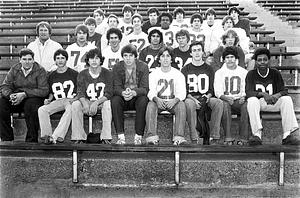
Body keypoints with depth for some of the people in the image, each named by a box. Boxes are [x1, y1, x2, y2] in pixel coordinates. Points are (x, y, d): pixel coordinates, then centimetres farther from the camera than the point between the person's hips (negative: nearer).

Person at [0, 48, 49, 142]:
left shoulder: (40, 70, -4)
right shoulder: (14, 69, 9)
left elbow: (44, 90, -13)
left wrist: (24, 94, -22)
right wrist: (10, 95, -20)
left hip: (34, 97, -4)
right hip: (16, 99, 4)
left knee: (31, 105, -36)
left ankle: (31, 140, -23)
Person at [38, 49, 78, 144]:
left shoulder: (74, 74, 7)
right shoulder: (51, 76, 18)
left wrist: (75, 99, -11)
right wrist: (48, 99, 6)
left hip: (71, 101, -4)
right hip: (57, 101, 4)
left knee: (70, 109, -39)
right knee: (42, 110, -23)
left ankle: (56, 136, -43)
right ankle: (47, 135, -27)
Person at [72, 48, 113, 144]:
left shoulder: (107, 73, -2)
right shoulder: (82, 74, 3)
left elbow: (108, 94, -11)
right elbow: (80, 93, -6)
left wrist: (96, 103, -29)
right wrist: (85, 104, -30)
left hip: (102, 102, -2)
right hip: (87, 102, 2)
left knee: (107, 104, -35)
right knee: (75, 105, -27)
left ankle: (106, 138, -33)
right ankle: (78, 137, -24)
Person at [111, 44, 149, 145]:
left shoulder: (143, 66, -6)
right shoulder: (117, 67, -1)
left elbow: (145, 88, -14)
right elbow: (116, 87, -10)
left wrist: (133, 92, -37)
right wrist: (123, 93, -35)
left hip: (137, 98, -1)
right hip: (123, 99, 1)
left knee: (143, 100, -33)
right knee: (115, 100, -30)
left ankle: (138, 136, -25)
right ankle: (120, 136, -26)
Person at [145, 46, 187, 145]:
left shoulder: (178, 74, 7)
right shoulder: (153, 74, 8)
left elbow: (182, 93, -5)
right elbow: (151, 92, -5)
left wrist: (175, 100, -28)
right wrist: (156, 99, -29)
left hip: (173, 101, 0)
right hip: (158, 101, 0)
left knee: (181, 104, -31)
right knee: (151, 105, -32)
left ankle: (179, 137, -38)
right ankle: (152, 136, -39)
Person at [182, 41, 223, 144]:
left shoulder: (209, 69, 16)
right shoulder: (185, 69, 12)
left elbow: (212, 89, 12)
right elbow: (184, 90, 4)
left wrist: (208, 96, -12)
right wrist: (193, 99, -14)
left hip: (206, 98, 2)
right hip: (191, 98, -1)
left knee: (219, 102, -30)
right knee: (189, 103, -38)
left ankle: (214, 137, -29)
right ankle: (194, 138, -35)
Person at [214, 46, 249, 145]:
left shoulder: (243, 72, 15)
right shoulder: (219, 72, 11)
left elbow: (246, 90, 7)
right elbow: (218, 92, 0)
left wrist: (243, 97, -17)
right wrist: (226, 97, -22)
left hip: (239, 101, 1)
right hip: (225, 99, -1)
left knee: (246, 105, -32)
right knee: (224, 104, -35)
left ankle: (243, 138, -29)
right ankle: (228, 138, -34)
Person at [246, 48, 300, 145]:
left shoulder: (275, 73, 4)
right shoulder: (251, 74, 0)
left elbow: (284, 91, -2)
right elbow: (248, 92, -13)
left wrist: (277, 95, -28)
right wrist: (263, 94, -32)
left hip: (273, 103, 2)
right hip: (258, 102, -2)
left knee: (287, 99, -24)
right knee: (252, 100, -34)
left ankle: (287, 135, -29)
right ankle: (257, 134, -39)